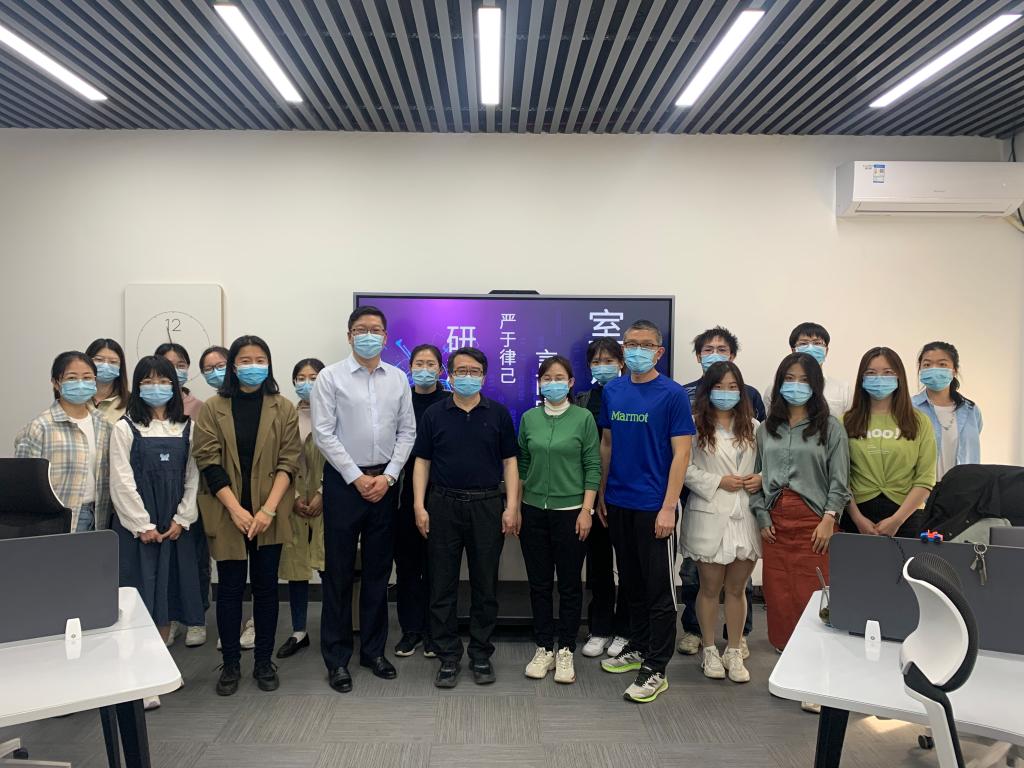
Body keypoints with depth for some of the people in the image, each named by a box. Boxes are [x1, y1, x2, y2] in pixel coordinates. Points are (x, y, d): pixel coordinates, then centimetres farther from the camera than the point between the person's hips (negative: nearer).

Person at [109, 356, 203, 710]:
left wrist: (181, 520, -6)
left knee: (168, 595, 9)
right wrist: (143, 525, -11)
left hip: (175, 527, 3)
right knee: (140, 599, -3)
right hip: (136, 527, -3)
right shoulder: (125, 428, -1)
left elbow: (193, 478, 4)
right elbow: (122, 482, -7)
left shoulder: (187, 428, 7)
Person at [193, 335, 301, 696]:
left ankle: (264, 661, 22)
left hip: (269, 513, 0)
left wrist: (268, 509, -14)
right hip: (227, 513, 0)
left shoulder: (283, 409, 3)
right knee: (230, 587, 6)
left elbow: (288, 462, -3)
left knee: (266, 585, 8)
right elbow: (209, 461, -5)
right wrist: (236, 509, -15)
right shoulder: (212, 408, 2)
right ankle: (230, 663, 20)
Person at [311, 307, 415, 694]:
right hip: (344, 481, -3)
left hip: (385, 482, 3)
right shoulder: (330, 377, -4)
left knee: (378, 571, 12)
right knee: (339, 572, 5)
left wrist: (388, 476, -6)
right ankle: (336, 658, 18)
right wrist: (357, 478, -11)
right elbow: (324, 434, -8)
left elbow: (407, 431, 5)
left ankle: (374, 650, 27)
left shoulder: (398, 379, 6)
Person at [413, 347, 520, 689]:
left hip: (487, 506, 0)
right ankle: (448, 656, 17)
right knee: (442, 586, 5)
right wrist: (419, 505, -5)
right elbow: (422, 461, 5)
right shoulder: (434, 414, 4)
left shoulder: (498, 413, 4)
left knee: (485, 586, 7)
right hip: (443, 506, 0)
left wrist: (511, 506, -6)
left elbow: (510, 462, 3)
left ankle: (481, 655, 21)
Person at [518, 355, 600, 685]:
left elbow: (593, 467, -4)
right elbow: (521, 465, 9)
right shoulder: (529, 418, 4)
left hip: (570, 510, -3)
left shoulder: (583, 418, -4)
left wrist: (586, 511, -10)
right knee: (539, 583, 9)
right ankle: (544, 649, 23)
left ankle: (565, 651, 19)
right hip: (534, 510, 3)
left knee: (570, 584, 6)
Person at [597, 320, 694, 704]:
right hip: (618, 503, 6)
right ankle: (638, 647, 34)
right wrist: (602, 493, 11)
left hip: (653, 507, -5)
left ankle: (655, 669, 12)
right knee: (631, 581, 18)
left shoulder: (672, 395, -9)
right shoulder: (612, 391, 6)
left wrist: (668, 507, -15)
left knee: (659, 587, 2)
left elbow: (680, 453, -11)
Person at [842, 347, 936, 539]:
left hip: (906, 516, 0)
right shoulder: (847, 421, 5)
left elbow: (925, 480, -1)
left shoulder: (919, 422, 5)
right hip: (858, 516, 0)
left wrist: (896, 520, -9)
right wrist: (858, 518, -10)